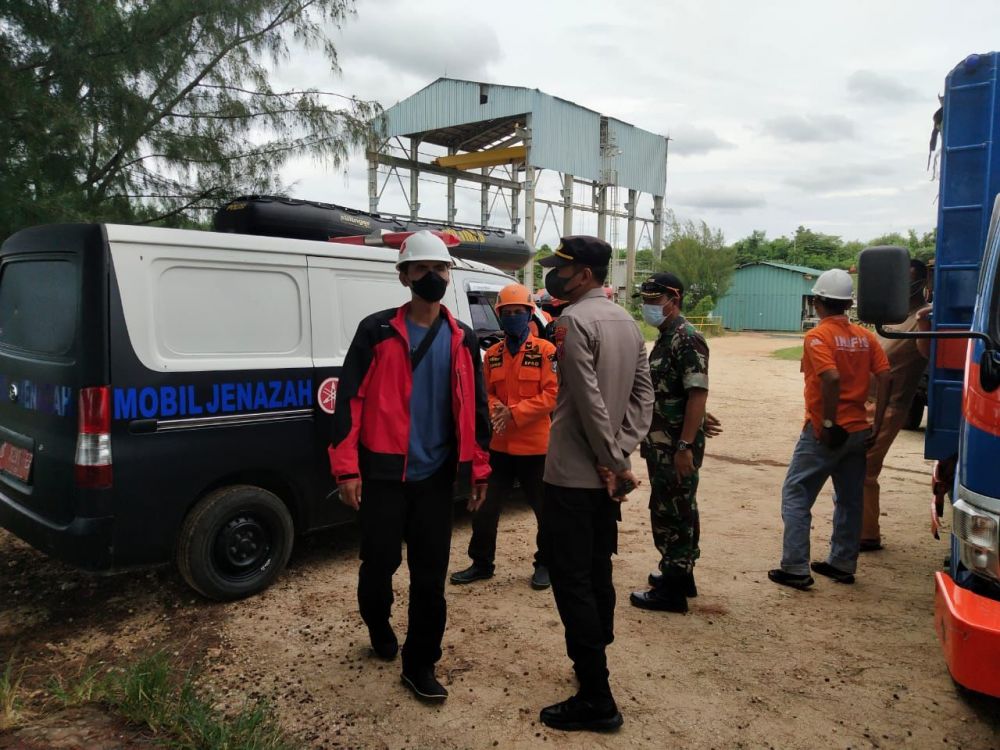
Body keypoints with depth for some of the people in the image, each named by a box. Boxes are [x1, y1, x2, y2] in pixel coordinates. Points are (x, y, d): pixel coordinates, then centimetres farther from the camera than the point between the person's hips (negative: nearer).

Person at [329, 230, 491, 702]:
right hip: (383, 472, -2)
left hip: (436, 474, 3)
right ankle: (379, 629, 40)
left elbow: (475, 406, 12)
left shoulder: (462, 339, 7)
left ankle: (420, 665, 21)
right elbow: (350, 400, -7)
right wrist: (346, 468, -12)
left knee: (430, 575, 6)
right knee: (379, 563, 8)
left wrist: (479, 467, 10)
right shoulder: (377, 331, -4)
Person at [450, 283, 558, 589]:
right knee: (485, 508, 10)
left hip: (535, 446, -4)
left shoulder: (545, 351, -6)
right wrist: (494, 411, -12)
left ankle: (546, 564, 29)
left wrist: (514, 412, -19)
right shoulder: (492, 354, 8)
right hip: (498, 446, 4)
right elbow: (486, 392, 10)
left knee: (546, 509, 10)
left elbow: (552, 394, -13)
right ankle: (481, 563, 26)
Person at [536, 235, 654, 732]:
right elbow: (643, 394, 8)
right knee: (597, 575, 18)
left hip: (573, 473, -9)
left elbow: (590, 402, -20)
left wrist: (614, 462, -13)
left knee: (571, 583, -2)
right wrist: (620, 456, 2)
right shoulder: (626, 322, 12)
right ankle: (594, 669, 32)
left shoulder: (574, 319, -14)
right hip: (606, 474, 9)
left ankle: (596, 700, 4)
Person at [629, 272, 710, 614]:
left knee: (671, 513, -2)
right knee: (677, 511, 18)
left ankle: (671, 590, 8)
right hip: (661, 445, 10)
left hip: (677, 447, -10)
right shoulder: (665, 338, 14)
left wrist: (685, 446, -25)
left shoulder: (687, 338, -16)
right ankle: (680, 575, 31)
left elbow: (698, 394, -22)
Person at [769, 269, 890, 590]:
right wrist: (876, 424, 2)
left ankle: (795, 568, 1)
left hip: (825, 432, -7)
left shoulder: (817, 337, -12)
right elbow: (884, 378, 0)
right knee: (850, 500, 16)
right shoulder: (865, 337, 7)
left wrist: (828, 423, -20)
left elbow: (832, 378, -27)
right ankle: (843, 564, 26)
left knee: (795, 495, 2)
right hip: (858, 430, 7)